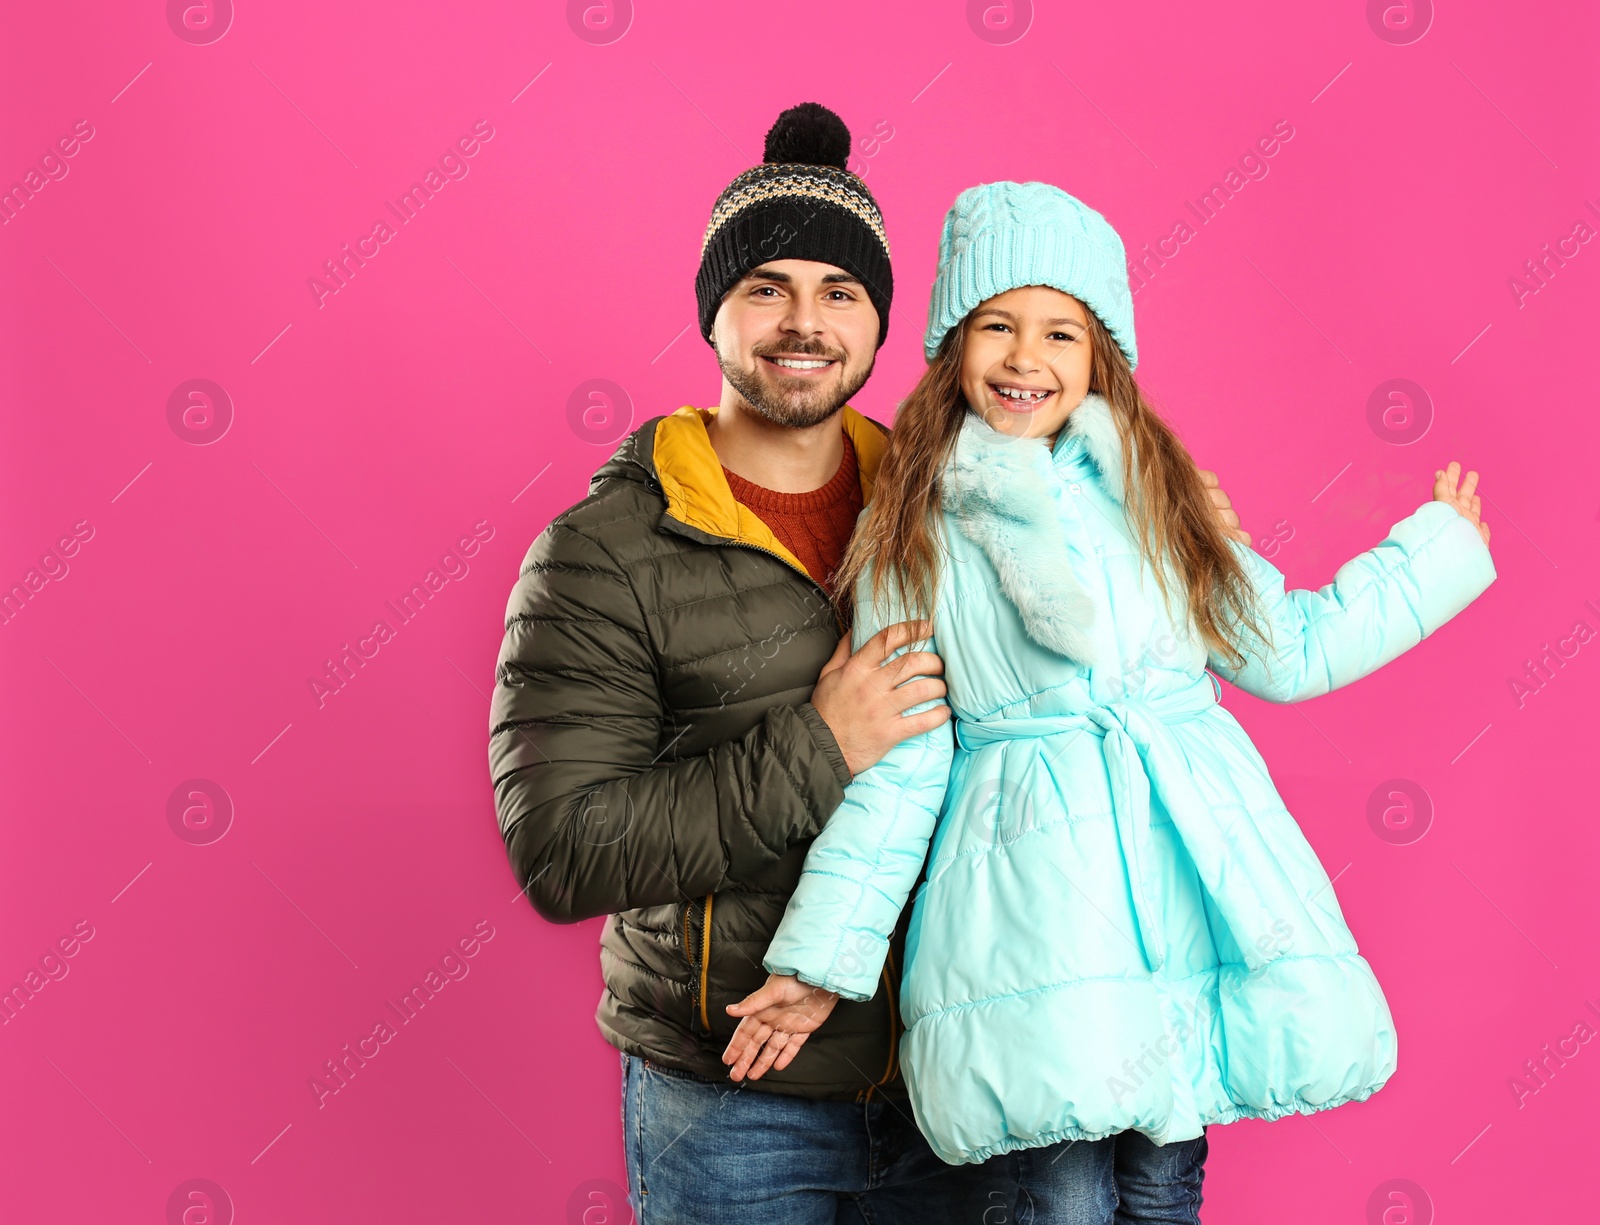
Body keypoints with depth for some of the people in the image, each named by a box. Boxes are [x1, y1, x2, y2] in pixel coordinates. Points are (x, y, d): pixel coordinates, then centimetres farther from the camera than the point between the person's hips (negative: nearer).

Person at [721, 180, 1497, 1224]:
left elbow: (1285, 649, 18)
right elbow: (896, 769, 2)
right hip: (1033, 877, -2)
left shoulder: (1159, 494, 10)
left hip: (1191, 854, 3)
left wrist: (1433, 553, 23)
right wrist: (824, 960, -2)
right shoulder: (913, 536, 3)